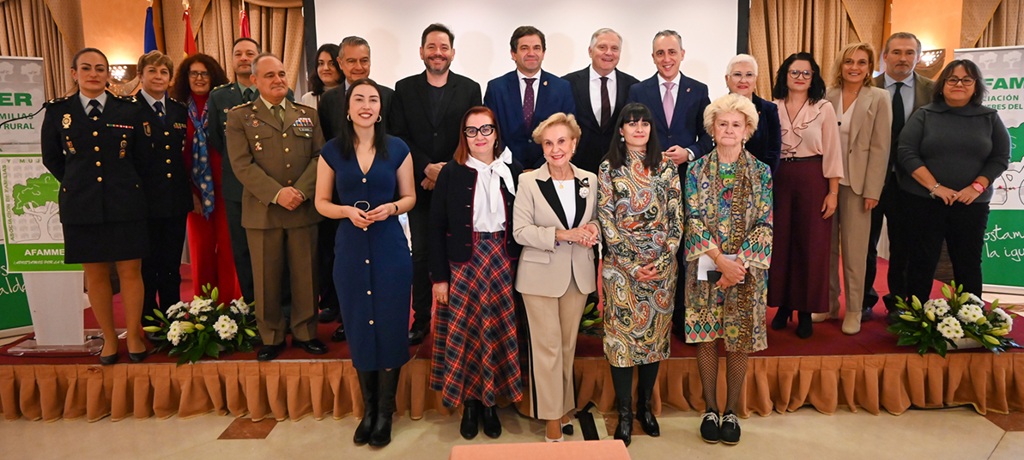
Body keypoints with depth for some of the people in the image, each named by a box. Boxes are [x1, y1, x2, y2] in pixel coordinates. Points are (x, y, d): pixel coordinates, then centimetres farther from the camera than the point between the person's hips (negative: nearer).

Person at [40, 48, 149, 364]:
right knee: (95, 274, 7)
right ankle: (109, 338, 21)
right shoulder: (58, 112, 4)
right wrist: (76, 184, 10)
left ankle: (134, 336, 16)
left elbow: (141, 157, 10)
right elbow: (51, 158, 14)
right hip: (81, 206, 1)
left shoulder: (128, 110, 3)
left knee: (130, 271, 2)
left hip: (125, 204, -1)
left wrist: (128, 185, 7)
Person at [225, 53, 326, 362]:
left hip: (304, 208, 2)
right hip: (262, 211, -2)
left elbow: (320, 156, 3)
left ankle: (304, 333, 22)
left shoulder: (308, 114, 12)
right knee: (267, 278, 5)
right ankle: (271, 337, 19)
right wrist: (277, 193, -17)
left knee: (305, 275, 7)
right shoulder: (239, 117, 5)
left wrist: (300, 191, -13)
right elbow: (242, 164, -6)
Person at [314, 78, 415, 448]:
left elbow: (409, 197, 6)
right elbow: (321, 202, 6)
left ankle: (385, 412, 19)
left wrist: (391, 208, -14)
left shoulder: (397, 149, 1)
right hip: (350, 248, 1)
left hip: (390, 246, -1)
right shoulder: (332, 151, 3)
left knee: (389, 327, 3)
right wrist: (347, 210, -14)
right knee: (359, 328, 9)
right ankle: (368, 409, 27)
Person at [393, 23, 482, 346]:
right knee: (421, 254, 7)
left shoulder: (470, 89, 4)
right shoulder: (404, 88, 6)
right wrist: (426, 168, -13)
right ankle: (421, 320, 17)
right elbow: (400, 137, 0)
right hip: (419, 184, 1)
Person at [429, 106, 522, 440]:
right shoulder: (451, 173, -1)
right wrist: (439, 277, -7)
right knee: (463, 333, 3)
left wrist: (518, 266, -1)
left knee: (497, 333, 6)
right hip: (462, 264, -1)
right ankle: (469, 404, 20)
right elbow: (437, 228, -3)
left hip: (501, 263, 2)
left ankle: (490, 403, 23)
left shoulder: (512, 171, 4)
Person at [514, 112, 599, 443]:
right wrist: (562, 234, -22)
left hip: (579, 274, 4)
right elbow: (520, 231, -11)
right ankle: (552, 417, 14)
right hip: (542, 275, -3)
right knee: (547, 347, 0)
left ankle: (564, 406, 31)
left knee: (568, 345, 14)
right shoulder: (529, 181, -6)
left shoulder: (589, 180, 5)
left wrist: (593, 230, -9)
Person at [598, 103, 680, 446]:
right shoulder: (609, 167, 0)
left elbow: (676, 216, 2)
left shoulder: (666, 165, 5)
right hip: (622, 265, -2)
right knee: (622, 333, 1)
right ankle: (625, 414, 13)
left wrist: (662, 261, -9)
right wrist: (633, 265, -10)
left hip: (662, 264, 2)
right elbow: (606, 219, -4)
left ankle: (645, 405, 25)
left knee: (656, 332, 9)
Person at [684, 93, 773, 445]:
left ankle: (731, 412, 22)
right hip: (706, 268, 0)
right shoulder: (697, 170, 3)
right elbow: (694, 219, -5)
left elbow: (764, 224, -2)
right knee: (706, 339, 5)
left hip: (746, 269, 0)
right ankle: (710, 410, 21)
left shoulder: (760, 172, 3)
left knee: (739, 343, 6)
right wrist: (721, 260, -16)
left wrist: (739, 263, -14)